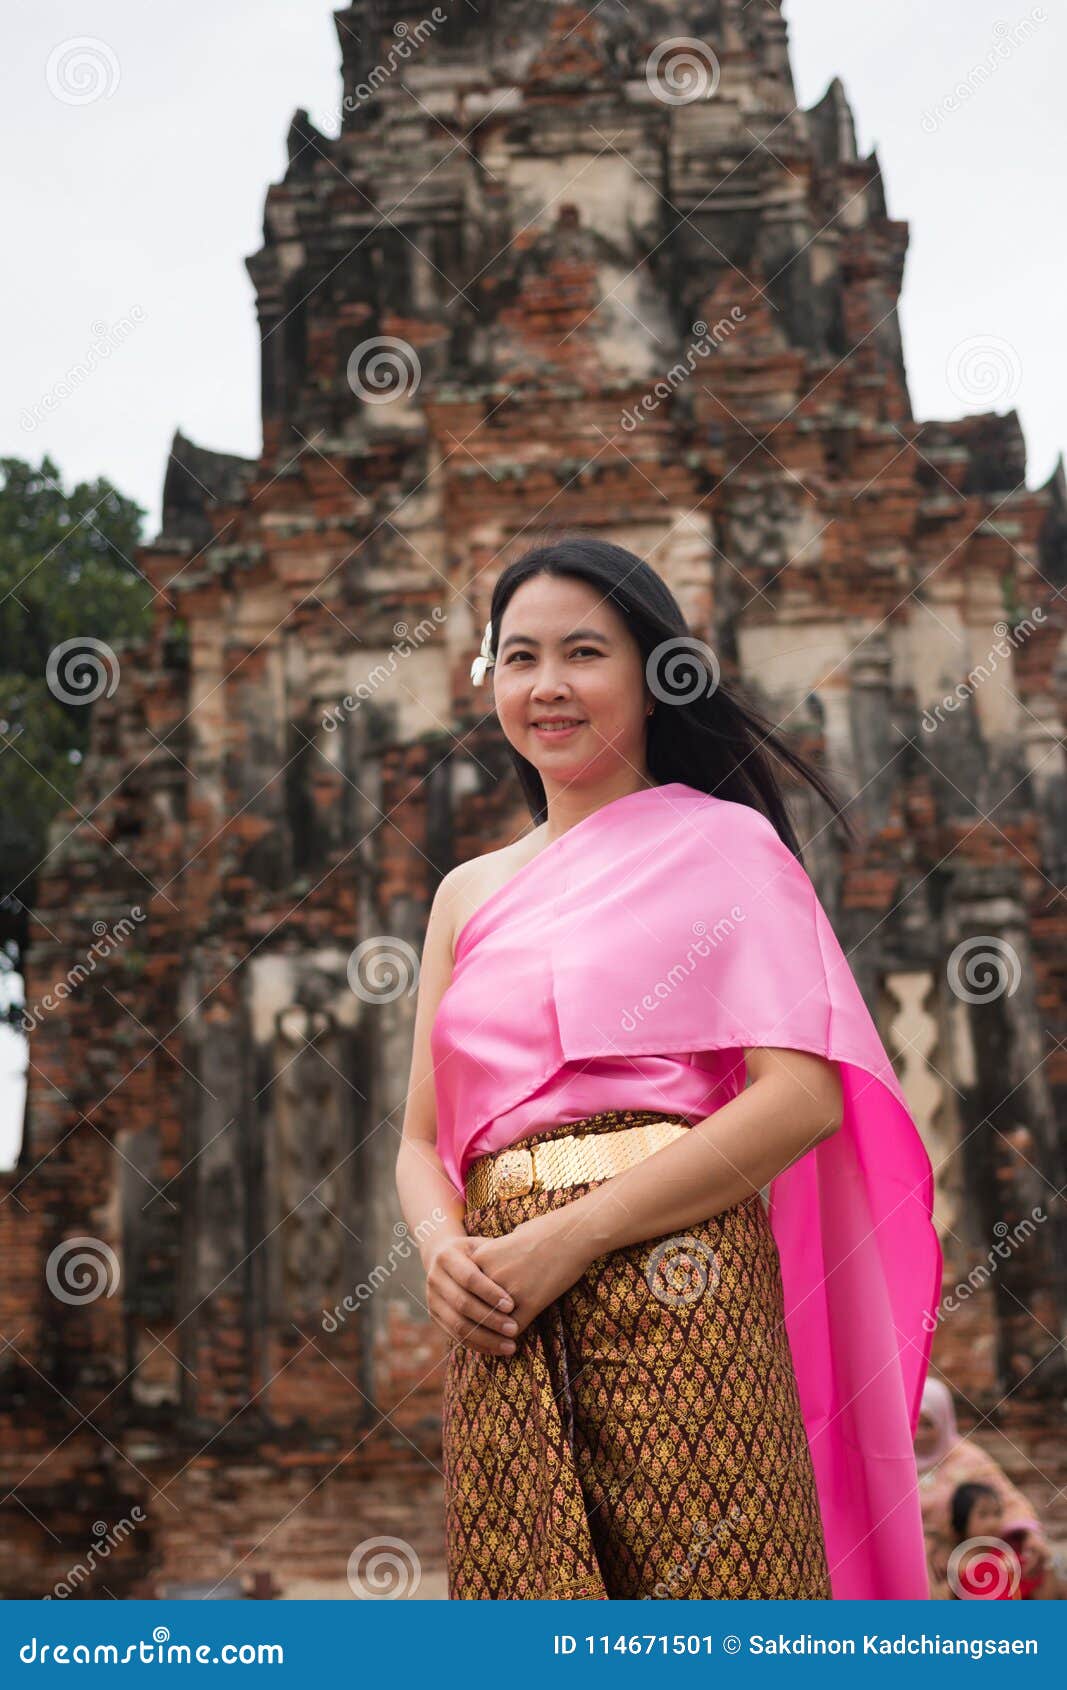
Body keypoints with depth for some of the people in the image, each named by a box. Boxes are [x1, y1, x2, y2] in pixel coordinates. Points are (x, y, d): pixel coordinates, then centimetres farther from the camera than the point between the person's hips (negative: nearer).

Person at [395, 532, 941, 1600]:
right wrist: (443, 1249, -3)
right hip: (503, 1332, 5)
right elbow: (423, 1139, 21)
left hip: (675, 1301, -4)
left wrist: (570, 1238, -13)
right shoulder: (470, 894, 19)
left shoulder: (722, 842, 3)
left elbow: (803, 1095, -8)